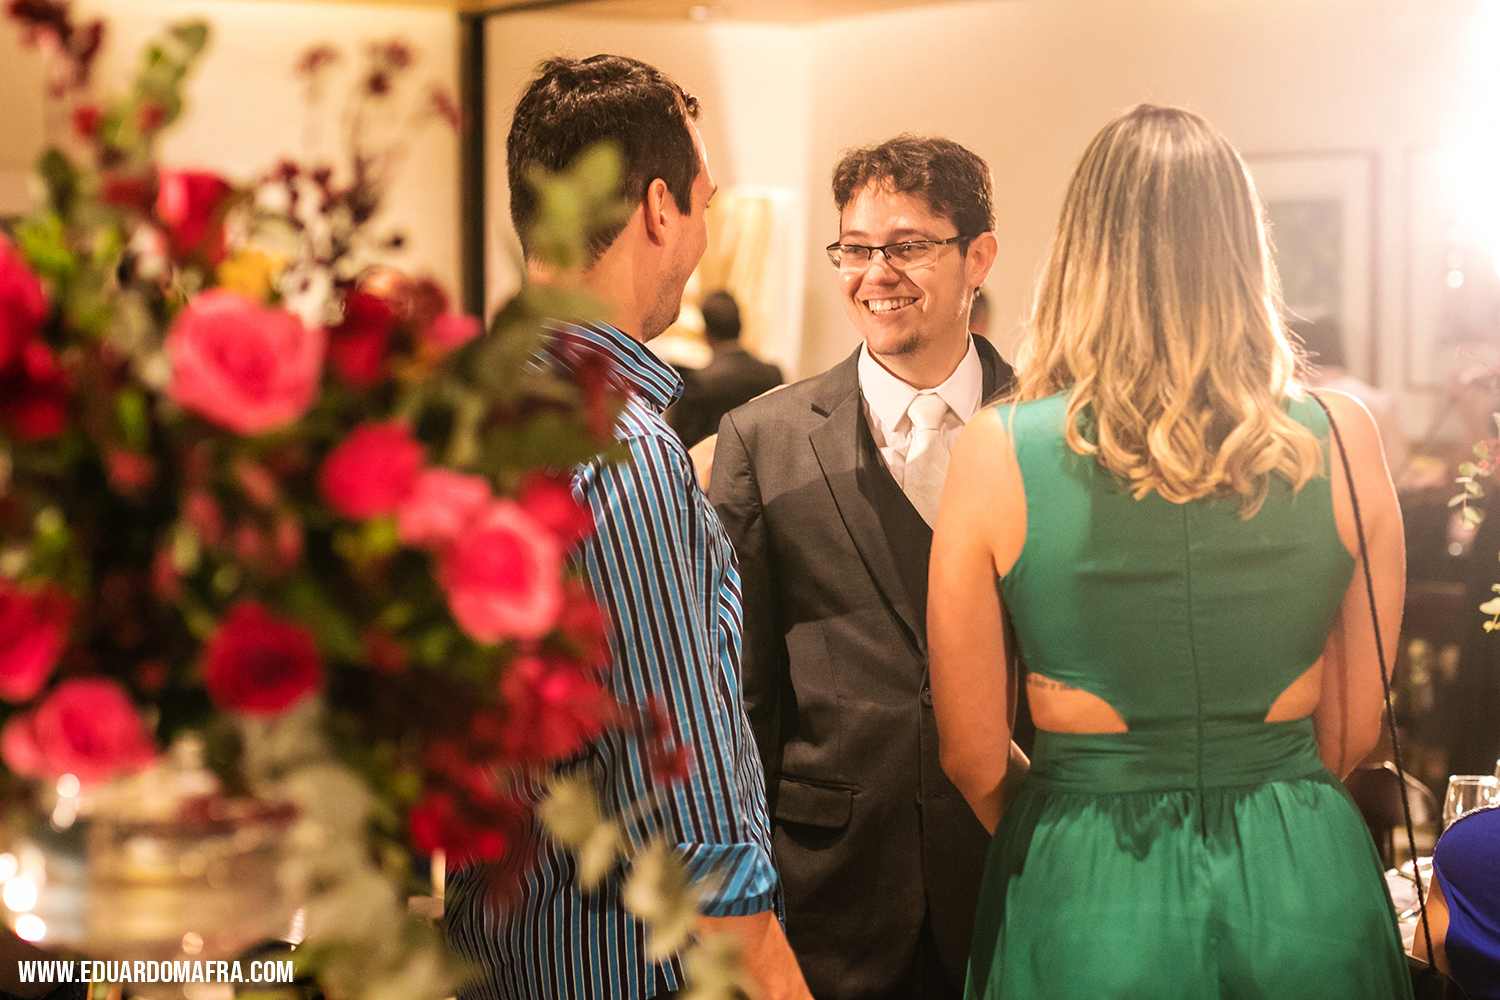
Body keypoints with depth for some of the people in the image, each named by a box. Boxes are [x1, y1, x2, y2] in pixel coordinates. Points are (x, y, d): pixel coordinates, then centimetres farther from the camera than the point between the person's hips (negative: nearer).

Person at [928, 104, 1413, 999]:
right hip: (1306, 895, 2)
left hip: (1086, 899, -1)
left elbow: (976, 761, -5)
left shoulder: (998, 455, -12)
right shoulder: (1341, 439, -8)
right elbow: (1356, 731, 1)